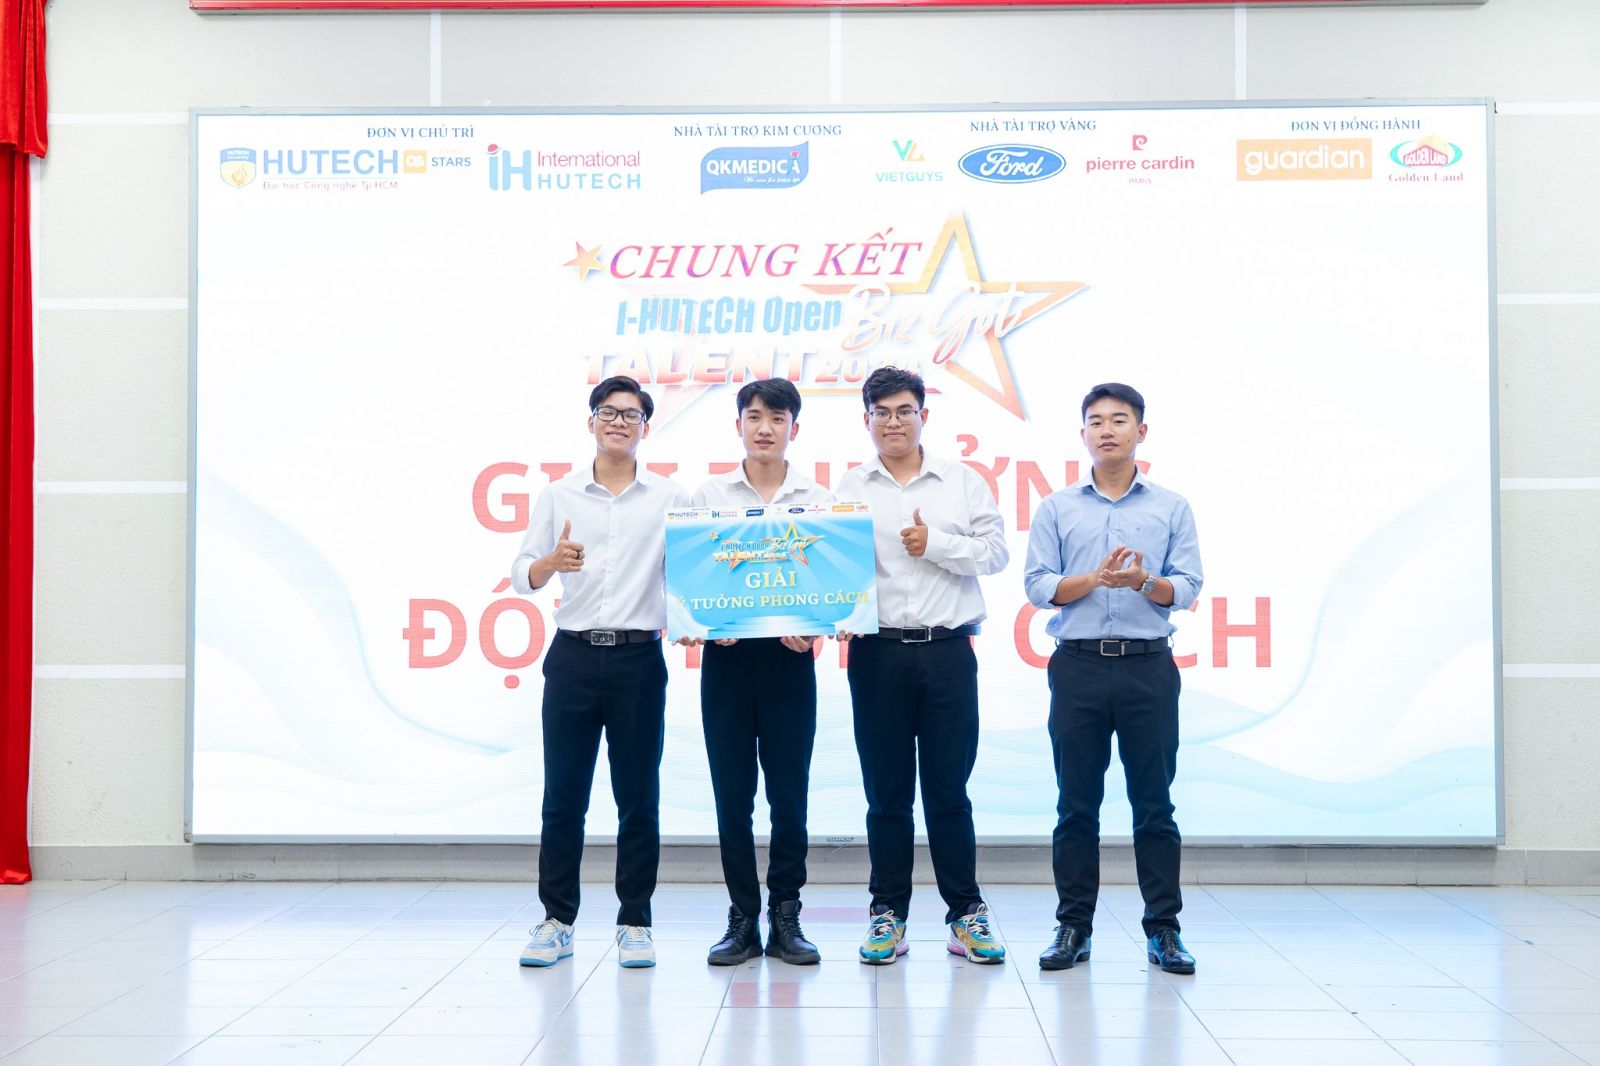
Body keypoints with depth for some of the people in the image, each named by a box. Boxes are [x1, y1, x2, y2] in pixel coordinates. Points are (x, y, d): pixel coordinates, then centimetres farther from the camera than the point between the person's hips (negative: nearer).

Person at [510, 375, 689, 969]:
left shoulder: (669, 499, 6)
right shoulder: (559, 496, 8)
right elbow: (523, 577, 5)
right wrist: (552, 562, -16)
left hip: (640, 658, -1)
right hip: (574, 656, 1)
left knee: (638, 798, 4)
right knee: (562, 796, 4)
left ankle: (635, 923, 14)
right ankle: (557, 921, 15)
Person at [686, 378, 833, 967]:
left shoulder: (818, 501, 7)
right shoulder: (708, 496, 8)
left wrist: (814, 625, -15)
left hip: (790, 656, 0)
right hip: (726, 654, 0)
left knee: (789, 792, 2)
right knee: (732, 793, 4)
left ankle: (785, 917, 14)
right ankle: (743, 919, 13)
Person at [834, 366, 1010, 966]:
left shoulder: (963, 483, 9)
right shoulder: (848, 490, 9)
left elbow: (996, 553, 4)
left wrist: (936, 544, -7)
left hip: (948, 651, 0)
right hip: (877, 652, 1)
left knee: (948, 789, 3)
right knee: (886, 792, 5)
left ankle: (965, 911, 13)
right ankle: (889, 913, 14)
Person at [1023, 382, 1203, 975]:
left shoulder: (1172, 508, 9)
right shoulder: (1057, 509, 9)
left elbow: (1187, 588, 0)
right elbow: (1038, 587, 1)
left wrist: (1144, 581, -20)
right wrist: (1096, 578, -15)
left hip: (1148, 666, 0)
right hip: (1078, 665, 0)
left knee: (1154, 803, 3)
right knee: (1076, 804, 5)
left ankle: (1163, 929, 11)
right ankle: (1074, 925, 13)